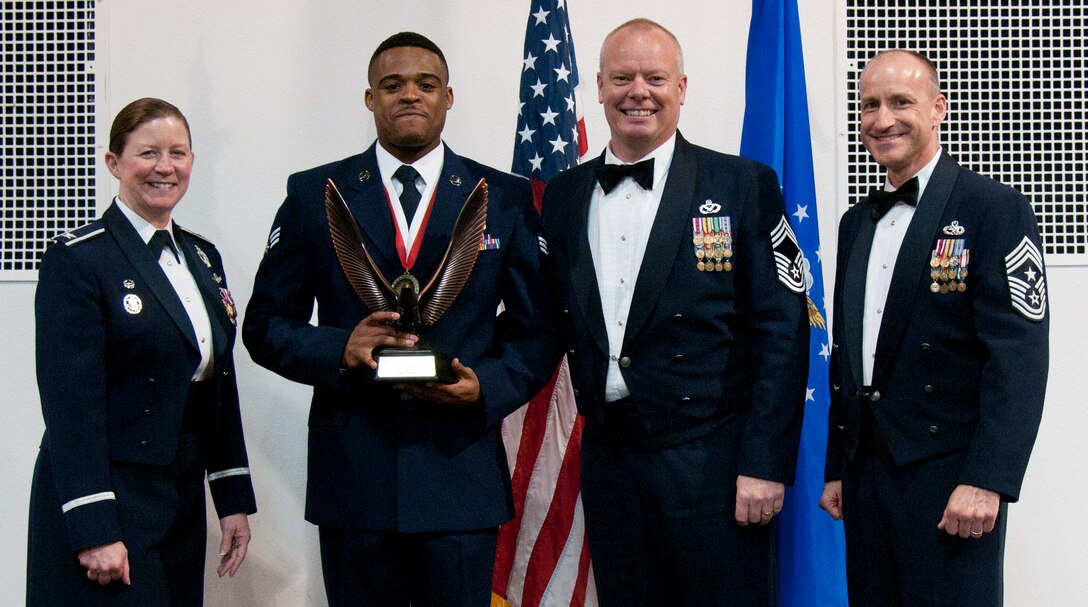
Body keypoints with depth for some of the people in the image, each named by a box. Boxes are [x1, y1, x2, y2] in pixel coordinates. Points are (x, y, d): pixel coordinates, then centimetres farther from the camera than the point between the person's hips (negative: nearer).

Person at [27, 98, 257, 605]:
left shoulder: (202, 257, 12)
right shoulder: (77, 259, -10)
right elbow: (70, 403, -16)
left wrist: (234, 499, 10)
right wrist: (94, 531, -20)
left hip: (182, 499, 7)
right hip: (106, 500, -7)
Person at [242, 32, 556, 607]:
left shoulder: (505, 198, 7)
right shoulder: (313, 194, 6)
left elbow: (538, 329, 8)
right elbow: (264, 324, 6)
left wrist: (487, 386, -11)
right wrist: (340, 348, -13)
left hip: (462, 468, 0)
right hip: (353, 470, 0)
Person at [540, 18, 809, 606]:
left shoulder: (744, 185, -3)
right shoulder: (562, 196, 10)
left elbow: (782, 331, -6)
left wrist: (765, 464, -11)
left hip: (710, 462, -4)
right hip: (607, 462, 4)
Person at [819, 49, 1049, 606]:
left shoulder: (993, 209, -7)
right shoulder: (857, 222, 15)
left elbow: (1019, 356, -14)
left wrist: (987, 480, -20)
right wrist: (837, 469, 16)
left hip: (950, 476, -6)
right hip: (866, 473, 6)